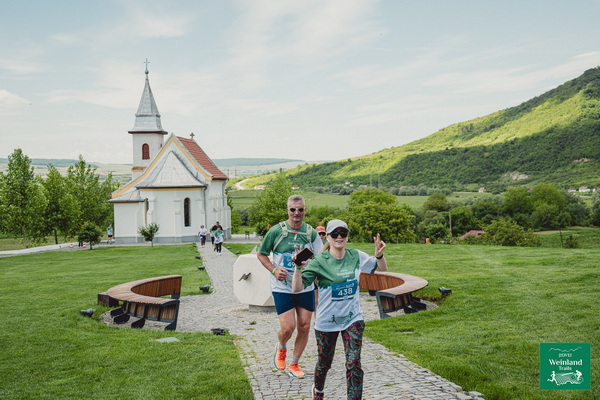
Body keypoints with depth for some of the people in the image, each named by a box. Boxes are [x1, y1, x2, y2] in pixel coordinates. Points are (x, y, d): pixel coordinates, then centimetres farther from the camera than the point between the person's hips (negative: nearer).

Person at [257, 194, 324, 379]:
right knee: (288, 328, -8)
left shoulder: (311, 232, 1)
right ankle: (281, 348, 29)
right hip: (282, 288, -3)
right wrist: (274, 270, -12)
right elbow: (261, 254, 3)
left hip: (306, 288, 3)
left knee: (304, 326, 5)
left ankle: (294, 364, 24)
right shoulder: (276, 231, -7)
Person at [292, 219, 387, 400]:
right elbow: (297, 287, -19)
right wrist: (299, 267, -35)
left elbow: (382, 269, 10)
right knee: (324, 362, 17)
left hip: (353, 318, 2)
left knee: (354, 363, -8)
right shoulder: (319, 261, -14)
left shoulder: (356, 256, -4)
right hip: (326, 320, -1)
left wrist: (379, 255, -11)